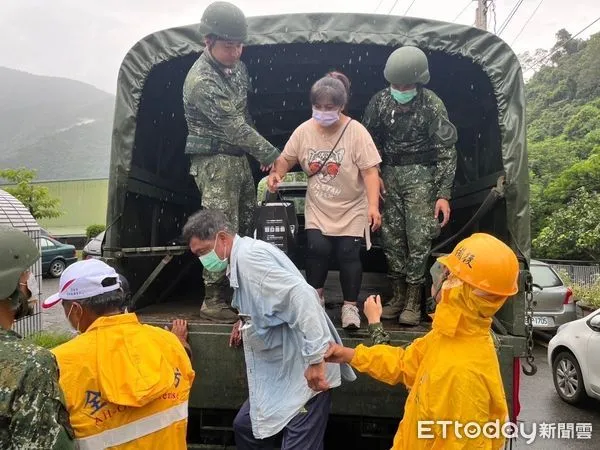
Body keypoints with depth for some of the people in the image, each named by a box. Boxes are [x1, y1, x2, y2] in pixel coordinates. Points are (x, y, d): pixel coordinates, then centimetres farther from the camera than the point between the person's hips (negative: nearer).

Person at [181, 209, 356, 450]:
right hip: (282, 371, 11)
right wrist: (246, 322, 13)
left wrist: (316, 357, -30)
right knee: (245, 426, 19)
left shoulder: (249, 256, -19)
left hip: (306, 371, -10)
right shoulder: (241, 259, 12)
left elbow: (300, 295, -30)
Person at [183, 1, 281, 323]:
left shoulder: (236, 65, 7)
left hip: (239, 158, 9)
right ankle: (213, 300, 5)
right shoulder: (201, 82, -20)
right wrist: (272, 156, -19)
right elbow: (235, 128, -22)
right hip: (215, 162, -8)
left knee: (246, 226, 13)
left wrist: (259, 154, 12)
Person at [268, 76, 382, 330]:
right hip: (317, 209, 2)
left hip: (351, 210, -2)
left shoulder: (356, 132, -14)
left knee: (348, 254, -4)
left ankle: (350, 306, 16)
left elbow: (370, 171, -17)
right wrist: (276, 174, -13)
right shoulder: (304, 130, -4)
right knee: (317, 249, -11)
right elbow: (286, 158, 8)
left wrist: (373, 206, -26)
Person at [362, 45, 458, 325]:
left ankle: (413, 301, 5)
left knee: (418, 238, -6)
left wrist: (444, 194, -13)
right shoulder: (380, 101, -1)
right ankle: (398, 295, 16)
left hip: (420, 176, -4)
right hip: (389, 174, 4)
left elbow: (447, 152, -9)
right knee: (391, 236, 4)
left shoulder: (432, 106, -11)